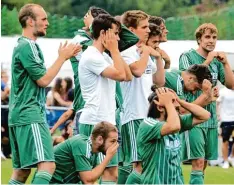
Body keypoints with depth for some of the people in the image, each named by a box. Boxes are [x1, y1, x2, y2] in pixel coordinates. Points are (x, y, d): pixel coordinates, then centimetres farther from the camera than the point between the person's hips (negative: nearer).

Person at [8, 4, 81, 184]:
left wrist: (64, 56, 16)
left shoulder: (24, 45, 19)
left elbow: (39, 77, 24)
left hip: (20, 116, 11)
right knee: (47, 165, -20)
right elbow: (43, 79, -15)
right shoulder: (27, 46, -12)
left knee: (22, 169, 11)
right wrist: (62, 57, -7)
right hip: (30, 116, -11)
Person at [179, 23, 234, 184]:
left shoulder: (216, 61, 13)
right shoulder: (187, 57, -2)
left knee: (204, 163, 8)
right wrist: (208, 61, -17)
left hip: (211, 118, 6)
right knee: (198, 162, -14)